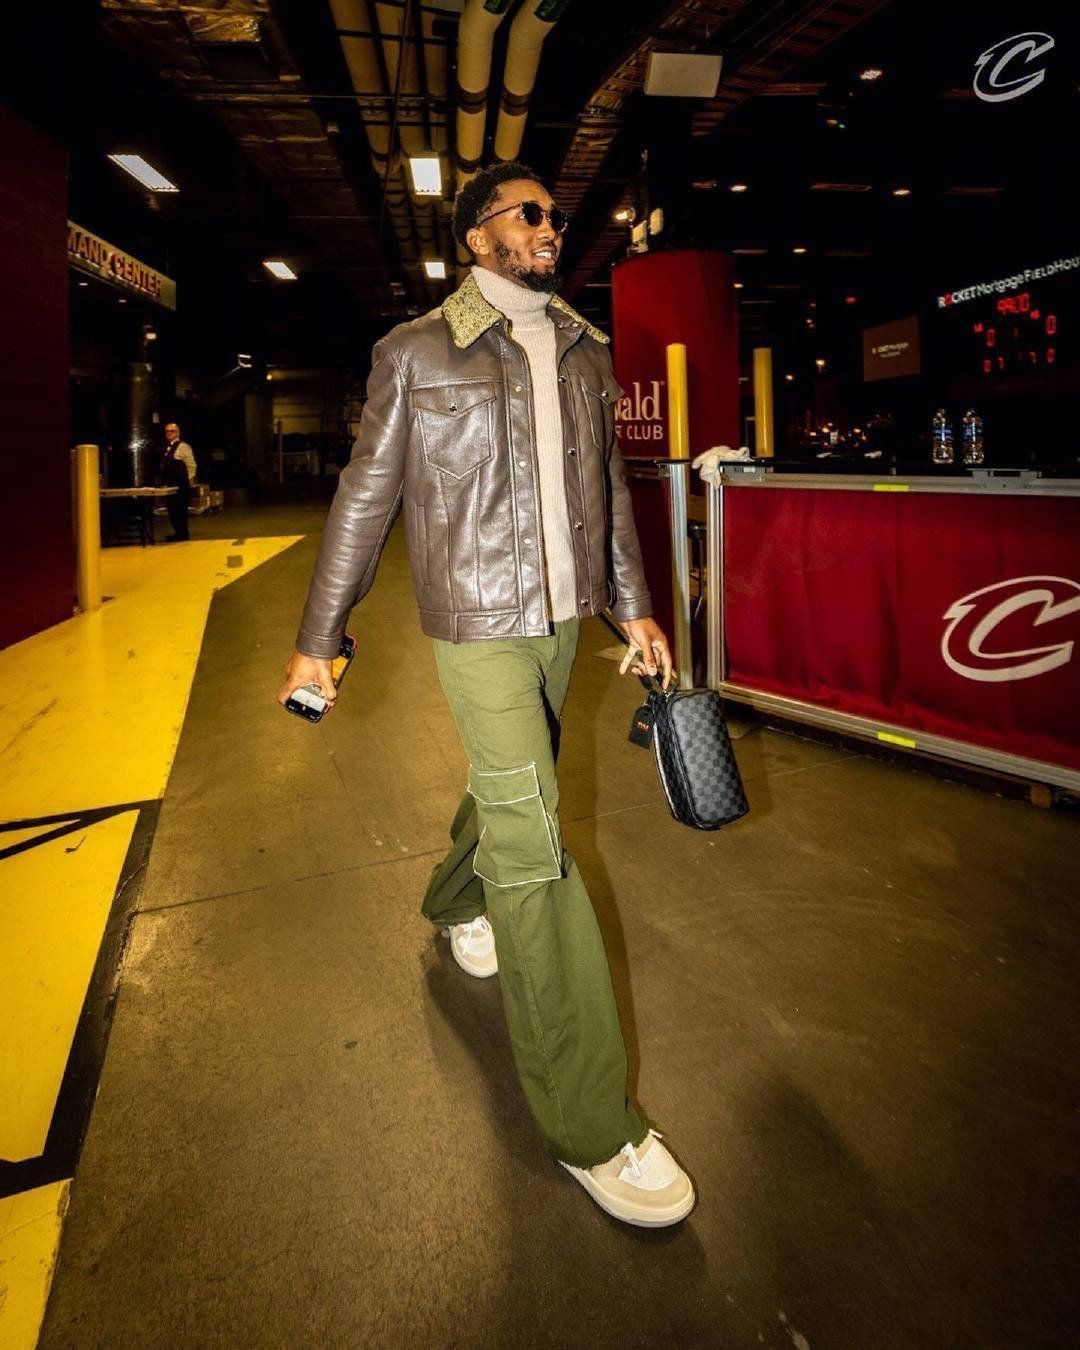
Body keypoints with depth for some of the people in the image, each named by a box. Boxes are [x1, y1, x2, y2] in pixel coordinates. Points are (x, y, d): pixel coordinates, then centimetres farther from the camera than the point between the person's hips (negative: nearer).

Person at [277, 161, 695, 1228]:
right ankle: (589, 1122, 2)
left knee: (512, 785, 20)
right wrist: (318, 639, 0)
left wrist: (633, 607, 14)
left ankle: (455, 902, 53)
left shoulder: (586, 352, 13)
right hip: (476, 623, -6)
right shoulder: (414, 352, -2)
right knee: (532, 838, -8)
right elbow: (366, 497, -1)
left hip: (561, 616, 6)